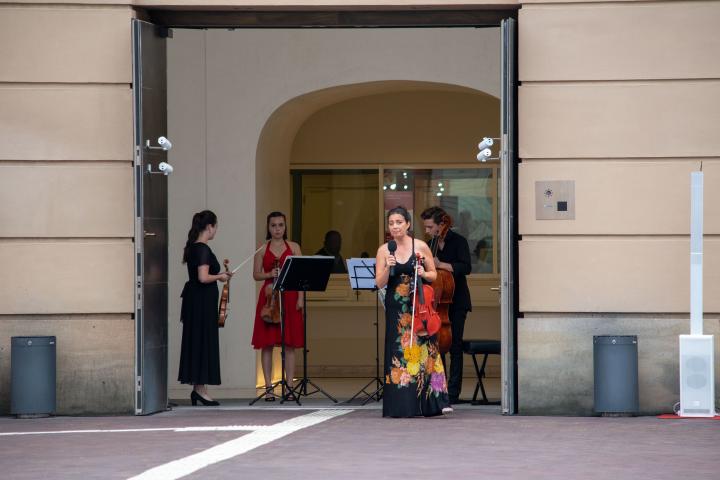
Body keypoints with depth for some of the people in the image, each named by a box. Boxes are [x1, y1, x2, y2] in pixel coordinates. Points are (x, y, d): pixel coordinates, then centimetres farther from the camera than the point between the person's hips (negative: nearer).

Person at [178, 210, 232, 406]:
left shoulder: (192, 247, 12)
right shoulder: (203, 249, -17)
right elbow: (203, 277, -25)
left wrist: (218, 275, 17)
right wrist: (220, 276, -8)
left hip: (194, 299, 9)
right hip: (203, 301, -9)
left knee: (196, 342, 11)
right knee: (204, 341, -4)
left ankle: (197, 388, 14)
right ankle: (200, 388, -2)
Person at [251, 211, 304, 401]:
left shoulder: (293, 247, 8)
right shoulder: (262, 249, 7)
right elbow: (256, 274, 7)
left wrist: (300, 298, -5)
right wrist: (269, 274, -13)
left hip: (289, 297, 0)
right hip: (269, 297, 0)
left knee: (290, 344, -2)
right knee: (267, 343, -3)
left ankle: (289, 387, 2)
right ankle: (268, 387, 0)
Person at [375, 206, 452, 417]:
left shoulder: (421, 247, 2)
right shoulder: (384, 251, 4)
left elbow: (434, 274, 10)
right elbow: (379, 283, 1)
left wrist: (424, 274, -11)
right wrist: (388, 268, -17)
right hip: (396, 308, 1)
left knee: (424, 350, -9)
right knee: (398, 352, -2)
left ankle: (434, 402, -9)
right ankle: (401, 405, 1)